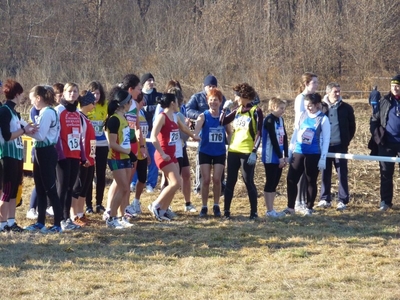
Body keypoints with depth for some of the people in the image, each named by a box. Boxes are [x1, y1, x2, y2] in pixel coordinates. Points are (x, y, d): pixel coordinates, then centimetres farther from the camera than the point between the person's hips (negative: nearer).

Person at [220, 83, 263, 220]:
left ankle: (254, 212, 5)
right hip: (233, 151, 6)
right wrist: (224, 108, 3)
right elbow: (222, 123, 15)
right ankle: (226, 211, 10)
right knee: (230, 181, 6)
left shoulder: (256, 111, -5)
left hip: (247, 152, -6)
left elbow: (259, 134, -9)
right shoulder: (237, 111, 12)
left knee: (248, 182, -4)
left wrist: (254, 152, -16)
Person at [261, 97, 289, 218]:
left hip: (279, 157, 8)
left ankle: (271, 210, 16)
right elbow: (273, 139, -17)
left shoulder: (280, 120, 11)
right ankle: (269, 211, 1)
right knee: (270, 183, -3)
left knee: (275, 183, 10)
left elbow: (284, 138, 12)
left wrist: (285, 156, 7)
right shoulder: (269, 120, -14)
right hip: (271, 157, -8)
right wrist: (280, 157, -16)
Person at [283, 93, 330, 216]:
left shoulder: (323, 119, -6)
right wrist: (290, 151, 12)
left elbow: (326, 140, -7)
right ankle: (290, 207, 9)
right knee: (291, 179, 1)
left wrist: (323, 158, -10)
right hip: (298, 152, 5)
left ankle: (309, 208, 15)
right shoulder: (303, 116, 7)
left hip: (313, 155, -5)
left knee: (311, 181, 5)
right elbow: (295, 133, 14)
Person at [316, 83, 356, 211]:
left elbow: (352, 127, 8)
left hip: (340, 146, -1)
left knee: (342, 173, 0)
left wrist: (346, 141, 4)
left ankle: (342, 200, 5)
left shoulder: (346, 108, 1)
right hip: (325, 146, 1)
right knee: (325, 173, 8)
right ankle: (325, 199, 17)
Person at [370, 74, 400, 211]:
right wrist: (377, 137, -4)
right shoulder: (384, 101, 3)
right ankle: (385, 201, 12)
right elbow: (374, 120, 7)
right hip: (387, 143, 1)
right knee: (386, 173, 6)